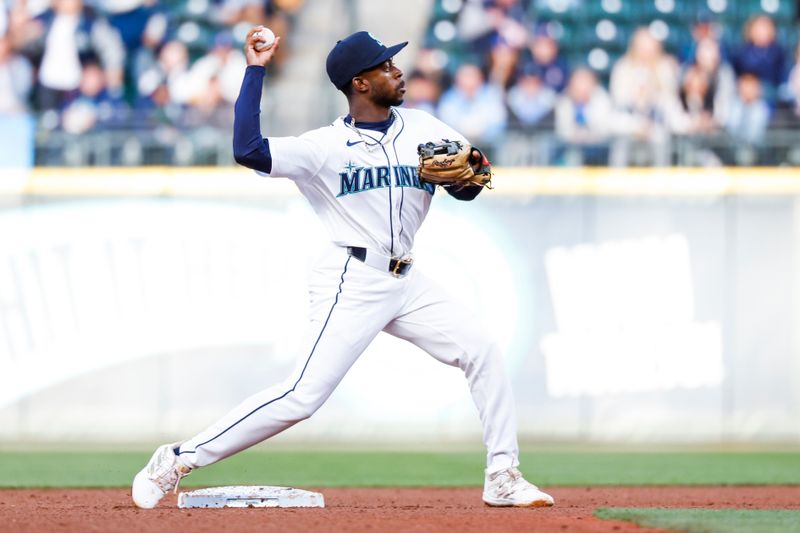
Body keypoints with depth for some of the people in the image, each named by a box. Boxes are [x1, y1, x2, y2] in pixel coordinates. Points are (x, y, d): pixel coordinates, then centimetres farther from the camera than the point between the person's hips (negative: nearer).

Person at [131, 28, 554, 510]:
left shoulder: (422, 128, 7)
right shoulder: (326, 146, -9)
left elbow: (470, 189, 7)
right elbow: (248, 150, -22)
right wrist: (256, 69, -18)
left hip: (406, 283, 6)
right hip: (353, 284, -6)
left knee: (482, 351, -4)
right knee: (304, 395, -14)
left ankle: (503, 478, 4)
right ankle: (178, 461, -8)